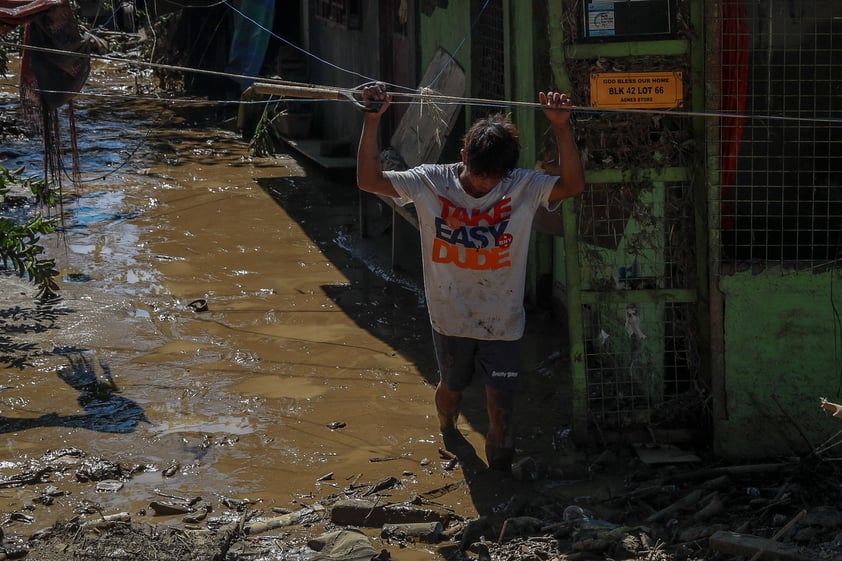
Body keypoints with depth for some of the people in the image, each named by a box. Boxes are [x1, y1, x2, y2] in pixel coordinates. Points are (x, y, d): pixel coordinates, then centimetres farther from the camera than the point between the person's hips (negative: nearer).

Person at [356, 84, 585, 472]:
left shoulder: (524, 187, -12)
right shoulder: (430, 184, -12)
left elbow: (574, 185, -23)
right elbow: (369, 179, -16)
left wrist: (561, 127, -32)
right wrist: (373, 119, -26)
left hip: (503, 323, -1)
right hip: (451, 319, 1)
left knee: (500, 412, 0)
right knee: (452, 387, 25)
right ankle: (447, 432, 60)